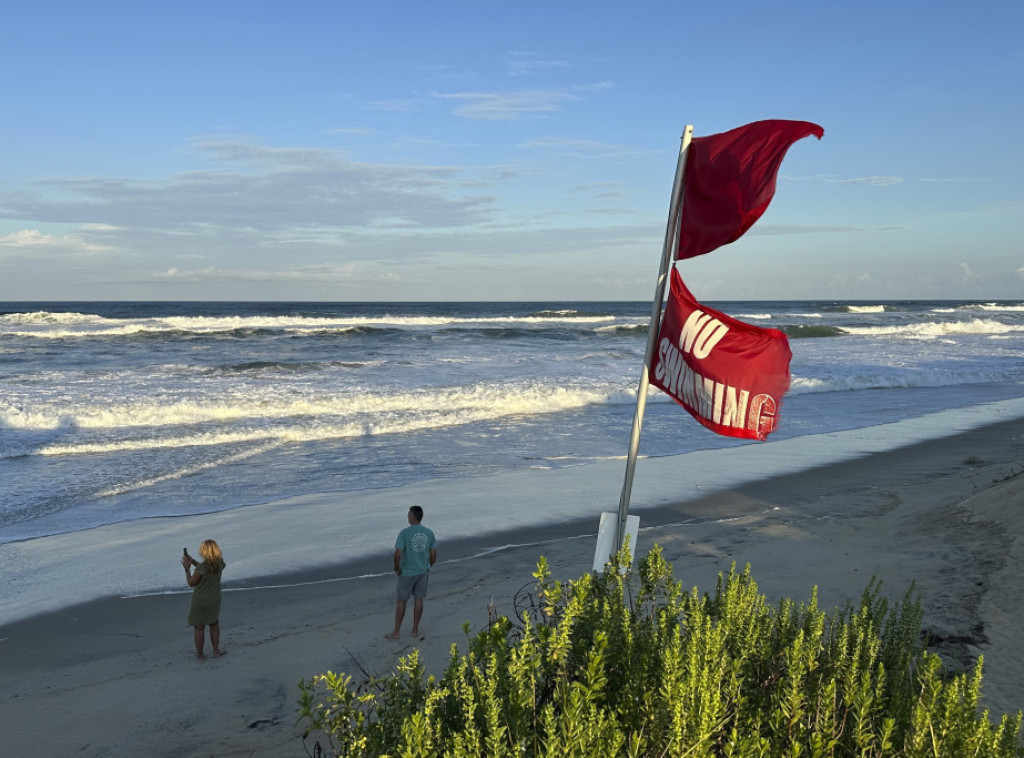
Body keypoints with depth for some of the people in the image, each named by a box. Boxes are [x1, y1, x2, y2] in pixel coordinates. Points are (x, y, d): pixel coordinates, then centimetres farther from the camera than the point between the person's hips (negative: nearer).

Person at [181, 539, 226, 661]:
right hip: (214, 600, 5)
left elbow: (191, 583, -15)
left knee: (199, 628, 11)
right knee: (214, 625, 23)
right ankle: (216, 651, 30)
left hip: (200, 601, -5)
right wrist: (192, 561, 7)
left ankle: (200, 654, 20)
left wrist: (187, 568, -6)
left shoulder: (202, 567, -26)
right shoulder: (220, 564, -8)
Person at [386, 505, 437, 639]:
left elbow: (398, 554, -20)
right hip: (423, 572, 4)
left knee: (401, 601, 7)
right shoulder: (429, 533, -2)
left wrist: (397, 568, -3)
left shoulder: (404, 533, -16)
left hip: (407, 573, -4)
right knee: (418, 600, 12)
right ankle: (415, 630, 19)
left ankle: (396, 631, 14)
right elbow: (434, 555, 1)